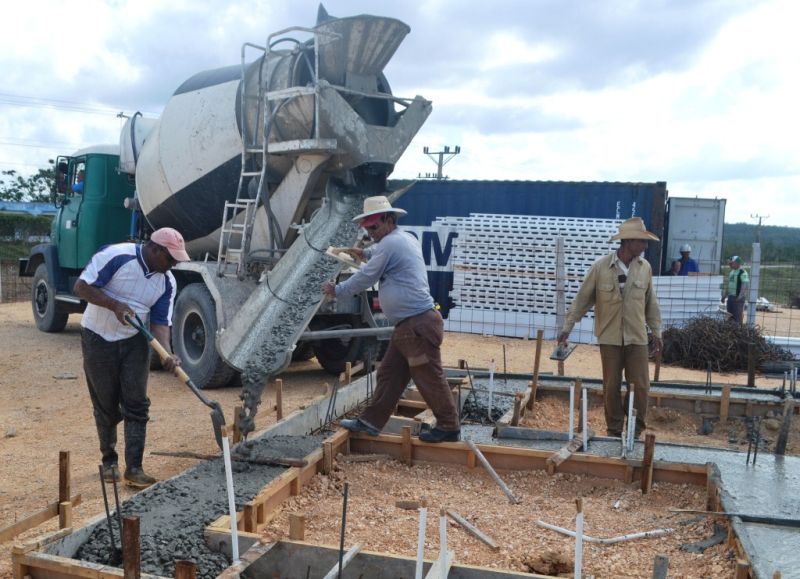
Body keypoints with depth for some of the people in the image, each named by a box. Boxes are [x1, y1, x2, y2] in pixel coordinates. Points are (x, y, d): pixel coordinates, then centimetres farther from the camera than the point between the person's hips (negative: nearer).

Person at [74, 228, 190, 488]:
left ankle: (134, 468, 1)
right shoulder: (116, 256, -20)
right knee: (106, 406, 6)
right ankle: (109, 461, 24)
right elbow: (81, 287, -17)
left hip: (135, 342, 4)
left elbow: (160, 322, -7)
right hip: (99, 338, -4)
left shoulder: (167, 282, -6)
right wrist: (115, 305, -29)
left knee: (137, 405, -4)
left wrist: (167, 353, -23)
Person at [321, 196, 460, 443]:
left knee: (430, 378, -3)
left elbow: (365, 278, -7)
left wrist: (337, 289, 6)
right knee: (389, 374, 13)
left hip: (418, 324, -11)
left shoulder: (390, 243, -13)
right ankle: (371, 421, 20)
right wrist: (366, 253, 32)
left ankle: (449, 427, 7)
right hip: (409, 325, 11)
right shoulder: (406, 238, 17)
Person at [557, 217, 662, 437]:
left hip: (637, 337, 2)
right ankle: (614, 431, 20)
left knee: (640, 386, 3)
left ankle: (636, 431, 19)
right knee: (611, 386, 6)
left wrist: (656, 331, 11)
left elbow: (651, 302, 9)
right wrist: (568, 326, -2)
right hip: (610, 337, -2)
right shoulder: (601, 266, -9)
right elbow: (583, 298, -3)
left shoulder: (644, 267, 0)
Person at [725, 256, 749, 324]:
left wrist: (740, 296, -22)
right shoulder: (732, 272, 14)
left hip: (738, 298, -9)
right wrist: (725, 291, 16)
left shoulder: (743, 273, -14)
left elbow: (746, 285, -19)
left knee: (738, 315, -5)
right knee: (730, 315, 14)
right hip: (730, 296, 9)